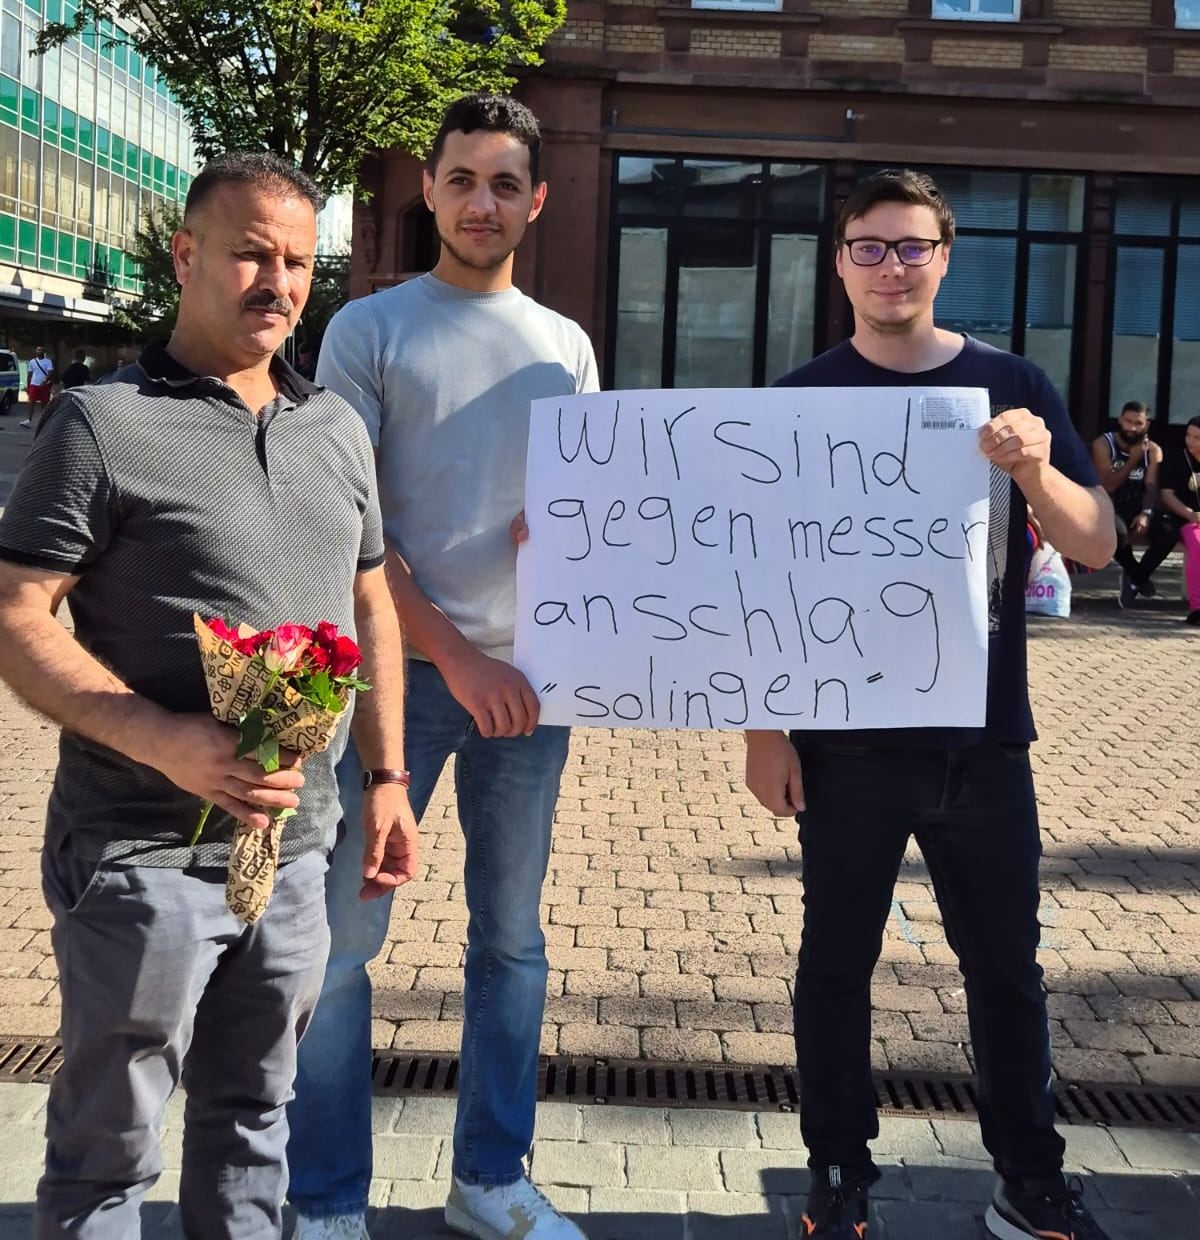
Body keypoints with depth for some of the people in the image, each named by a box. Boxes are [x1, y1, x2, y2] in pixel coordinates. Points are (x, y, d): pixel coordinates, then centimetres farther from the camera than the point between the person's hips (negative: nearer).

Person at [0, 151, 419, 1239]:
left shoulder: (337, 427, 11)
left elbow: (370, 605, 17)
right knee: (109, 1145, 7)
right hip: (144, 851, -5)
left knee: (253, 1109, 20)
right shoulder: (104, 423, -8)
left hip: (297, 847, 6)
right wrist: (166, 741, -24)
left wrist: (386, 780, 12)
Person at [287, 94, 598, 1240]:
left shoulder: (565, 346, 13)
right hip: (397, 670, -4)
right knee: (341, 936, 0)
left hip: (529, 674, 4)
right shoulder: (370, 330, 1)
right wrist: (452, 655, -16)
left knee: (512, 935, 11)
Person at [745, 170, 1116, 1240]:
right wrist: (766, 728, -5)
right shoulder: (803, 401, -1)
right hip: (849, 740, -1)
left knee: (1008, 964, 11)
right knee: (838, 961, 9)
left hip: (984, 737, 2)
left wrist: (1035, 470, -19)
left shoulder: (1012, 385, 4)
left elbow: (1097, 545, 1)